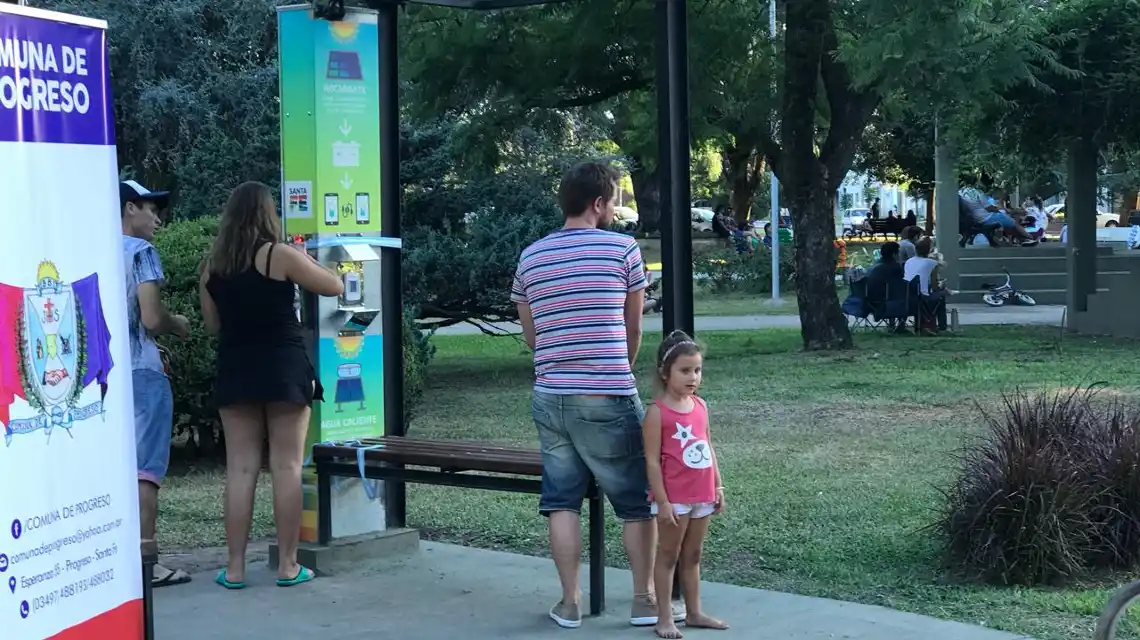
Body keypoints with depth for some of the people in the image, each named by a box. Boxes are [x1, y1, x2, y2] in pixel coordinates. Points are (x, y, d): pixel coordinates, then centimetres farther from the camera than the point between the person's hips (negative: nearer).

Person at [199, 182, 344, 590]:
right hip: (283, 369, -4)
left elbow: (213, 324, 12)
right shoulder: (281, 256, -8)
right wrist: (307, 265, 17)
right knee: (287, 467, 1)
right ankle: (287, 565, 4)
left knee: (240, 468, 5)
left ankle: (235, 567, 5)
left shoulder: (212, 265, 5)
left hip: (235, 371, 4)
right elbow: (336, 287, 0)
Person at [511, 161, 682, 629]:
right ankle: (645, 600, 12)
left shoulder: (530, 257, 7)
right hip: (609, 398, -4)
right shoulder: (622, 249, -4)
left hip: (550, 396, 4)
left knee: (561, 501, 10)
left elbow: (531, 334, 14)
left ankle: (569, 603, 12)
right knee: (637, 500, 8)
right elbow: (633, 330, 7)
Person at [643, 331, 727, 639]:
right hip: (674, 498, -6)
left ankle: (695, 613, 24)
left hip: (702, 497, 6)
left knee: (692, 556, 15)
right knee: (668, 555, 3)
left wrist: (718, 487, 12)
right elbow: (652, 460, -14)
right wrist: (662, 501, -16)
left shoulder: (700, 406, 7)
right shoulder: (658, 411, -13)